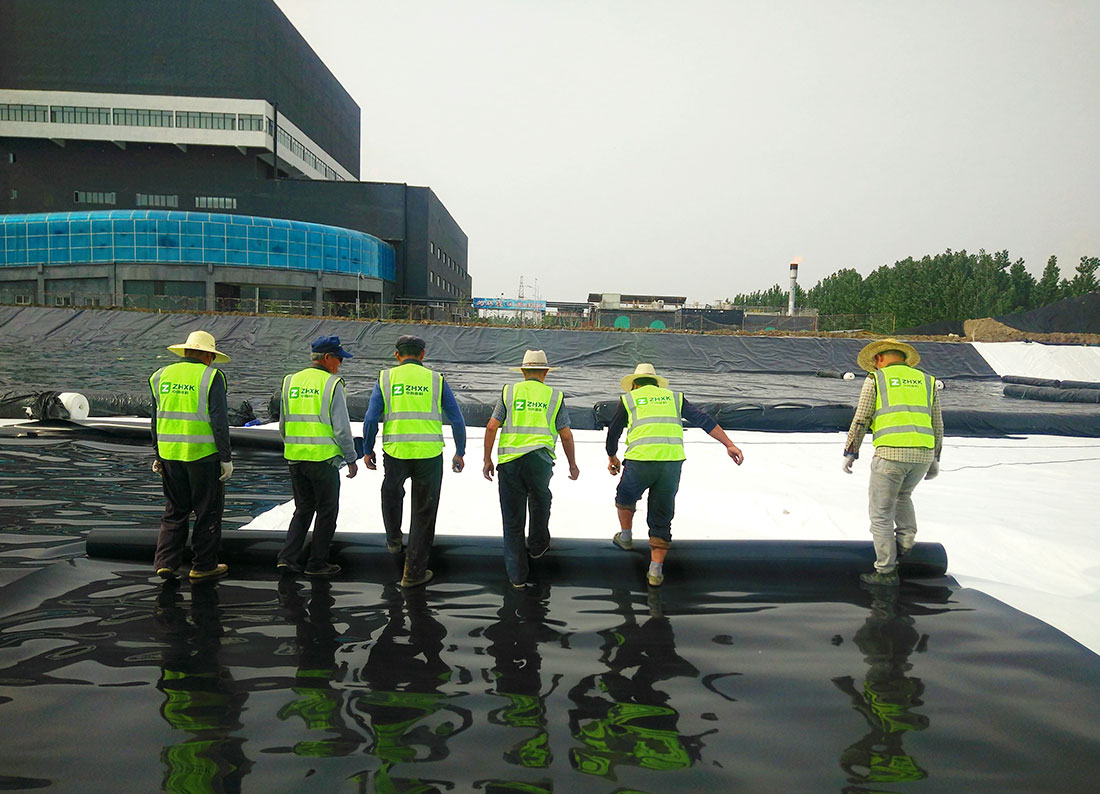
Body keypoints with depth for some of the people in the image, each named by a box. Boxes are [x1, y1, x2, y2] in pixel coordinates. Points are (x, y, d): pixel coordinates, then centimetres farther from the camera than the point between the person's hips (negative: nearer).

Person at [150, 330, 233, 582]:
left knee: (175, 511, 17)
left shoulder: (163, 375, 9)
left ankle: (165, 562, 12)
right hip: (203, 455, -5)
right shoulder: (211, 377, -9)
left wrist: (158, 455, 20)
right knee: (208, 511, 7)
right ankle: (203, 566, 14)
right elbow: (219, 421, -13)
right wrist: (226, 457, -9)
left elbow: (156, 419, 13)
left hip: (170, 455, 5)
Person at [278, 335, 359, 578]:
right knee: (327, 510, 8)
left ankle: (287, 558, 11)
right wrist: (351, 458, -3)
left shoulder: (290, 381, 8)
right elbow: (341, 428, -12)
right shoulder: (332, 384, -10)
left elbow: (282, 425, 13)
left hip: (295, 458, 6)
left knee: (303, 509, 18)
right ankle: (317, 563, 13)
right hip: (323, 458, -6)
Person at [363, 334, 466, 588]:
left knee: (392, 491, 33)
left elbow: (371, 419, -2)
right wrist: (459, 452, 15)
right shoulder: (436, 380, 5)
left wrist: (367, 450, 11)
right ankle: (414, 572, 14)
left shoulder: (385, 378, 4)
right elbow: (457, 420, 4)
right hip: (430, 454, 0)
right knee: (424, 514, 10)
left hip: (396, 454, 1)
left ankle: (394, 539, 44)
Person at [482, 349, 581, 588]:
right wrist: (572, 464, 22)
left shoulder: (509, 391, 10)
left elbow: (491, 427, 4)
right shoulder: (555, 396, 10)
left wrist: (487, 460, 11)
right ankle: (537, 545, 42)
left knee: (512, 519, 8)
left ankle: (517, 575, 11)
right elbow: (566, 436, 10)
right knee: (540, 499, 30)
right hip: (539, 459, 0)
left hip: (508, 460, 0)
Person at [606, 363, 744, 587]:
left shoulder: (628, 399, 17)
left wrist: (612, 458, 38)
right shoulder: (674, 397, 22)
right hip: (672, 461, 2)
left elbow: (613, 433, 20)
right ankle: (656, 570, 9)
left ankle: (626, 537, 46)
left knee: (625, 498, 30)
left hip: (640, 461, -2)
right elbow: (704, 420, 12)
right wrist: (729, 444, 9)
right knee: (661, 519, 13)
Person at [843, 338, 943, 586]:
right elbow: (937, 425, 20)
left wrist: (850, 453, 13)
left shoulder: (875, 379, 7)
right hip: (923, 454, 5)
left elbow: (860, 421, 3)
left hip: (890, 453, -5)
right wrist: (935, 458, 29)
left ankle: (886, 571, 11)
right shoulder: (926, 380, 19)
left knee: (881, 513, 7)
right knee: (903, 494, 34)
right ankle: (906, 539, 18)